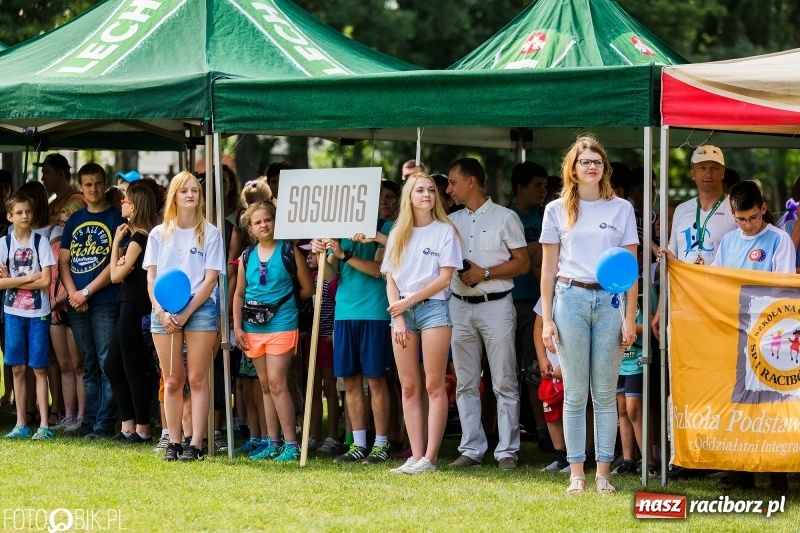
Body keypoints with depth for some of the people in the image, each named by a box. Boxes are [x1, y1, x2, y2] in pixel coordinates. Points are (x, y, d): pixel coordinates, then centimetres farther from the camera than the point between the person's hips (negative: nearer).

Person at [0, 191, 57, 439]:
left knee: (39, 368, -2)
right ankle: (21, 424, 10)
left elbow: (46, 281, -9)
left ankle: (44, 425, -2)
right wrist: (30, 278, -11)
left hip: (38, 313, -2)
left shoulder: (41, 242, -3)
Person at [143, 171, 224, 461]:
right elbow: (151, 277, 7)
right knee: (172, 381, 3)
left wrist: (186, 314, -11)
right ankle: (173, 443, 6)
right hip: (164, 312, 2)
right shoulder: (159, 234, 10)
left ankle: (196, 445, -4)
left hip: (200, 309, -2)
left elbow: (210, 279, -2)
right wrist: (161, 312, -9)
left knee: (197, 379, -3)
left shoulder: (210, 233, 3)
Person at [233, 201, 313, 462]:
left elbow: (307, 288, 1)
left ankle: (291, 445, -9)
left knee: (276, 382, -12)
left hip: (281, 325, -5)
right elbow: (239, 294, 12)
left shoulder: (289, 251, -3)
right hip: (254, 327, 5)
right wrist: (237, 327, 5)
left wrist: (283, 301, 7)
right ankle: (273, 444, 13)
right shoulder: (247, 257, 9)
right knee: (265, 385, 9)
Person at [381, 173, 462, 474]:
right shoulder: (398, 235, 13)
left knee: (434, 385, -7)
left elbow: (445, 278, -5)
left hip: (432, 307, -4)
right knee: (409, 387, 1)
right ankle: (415, 456, 1)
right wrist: (398, 317, -3)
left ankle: (430, 457, -9)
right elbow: (390, 280, 9)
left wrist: (409, 301, -7)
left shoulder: (445, 231, 2)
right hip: (401, 311, 4)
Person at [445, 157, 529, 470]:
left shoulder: (505, 218, 0)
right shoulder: (451, 221, 15)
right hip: (460, 306, 5)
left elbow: (523, 263, -3)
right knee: (465, 383, 5)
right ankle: (471, 449, 9)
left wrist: (485, 273, -12)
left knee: (504, 383, -4)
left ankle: (507, 451, -2)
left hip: (495, 306, -5)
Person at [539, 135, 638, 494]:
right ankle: (576, 473, 5)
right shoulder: (557, 210, 8)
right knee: (574, 393, 1)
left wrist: (630, 317, -1)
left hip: (610, 301, 0)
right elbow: (549, 268, 8)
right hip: (571, 299, 0)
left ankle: (604, 473, 5)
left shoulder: (621, 209, 7)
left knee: (605, 393, 2)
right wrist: (547, 319, 2)